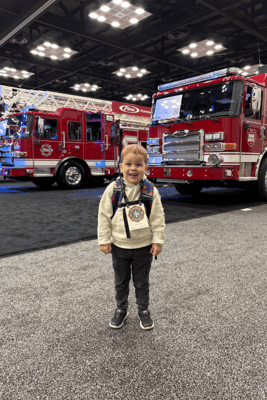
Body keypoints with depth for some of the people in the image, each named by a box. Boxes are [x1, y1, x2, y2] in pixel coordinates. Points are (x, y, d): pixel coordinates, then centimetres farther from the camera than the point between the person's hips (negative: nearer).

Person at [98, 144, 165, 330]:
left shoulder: (151, 190, -9)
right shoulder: (113, 189, -8)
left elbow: (158, 218, -5)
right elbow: (104, 216, -4)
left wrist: (158, 241, -7)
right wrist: (104, 240, -5)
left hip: (144, 246, -1)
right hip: (119, 246, 1)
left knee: (142, 282, 15)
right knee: (121, 281, 19)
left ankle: (144, 310, 36)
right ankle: (121, 309, 39)